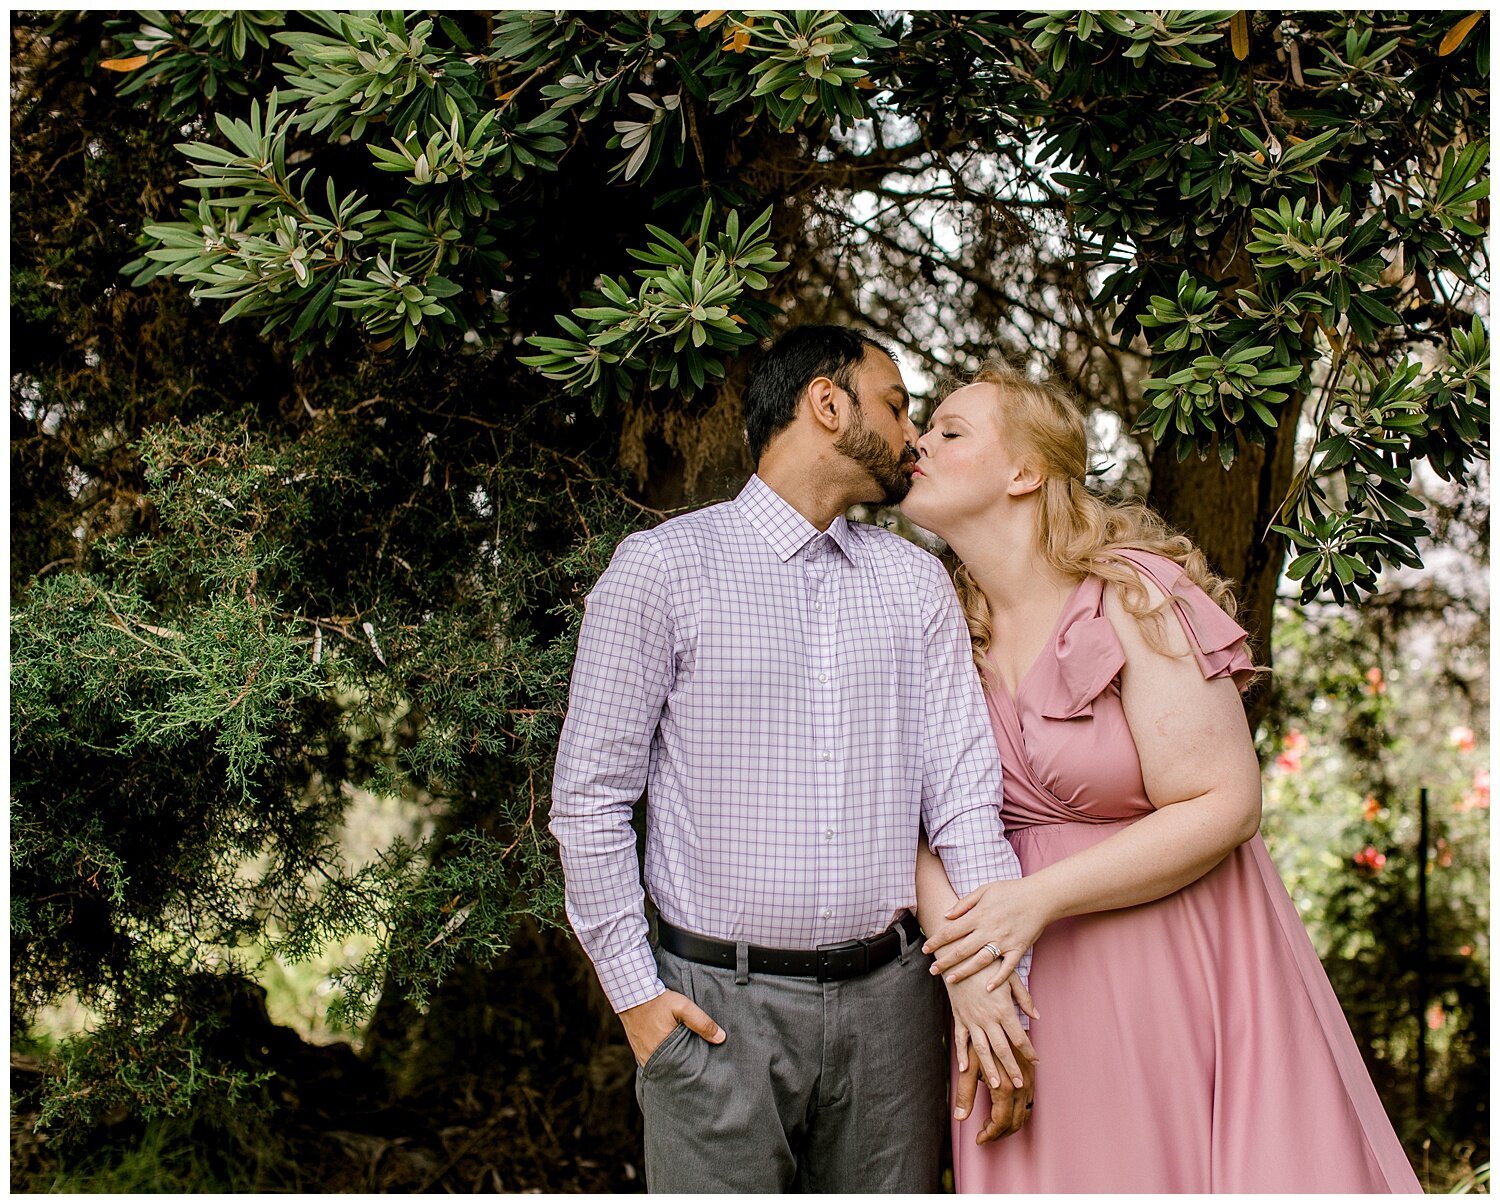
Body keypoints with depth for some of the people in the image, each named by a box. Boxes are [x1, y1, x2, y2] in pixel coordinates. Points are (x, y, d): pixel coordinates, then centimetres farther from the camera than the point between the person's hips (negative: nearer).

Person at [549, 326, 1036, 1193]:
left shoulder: (916, 582, 10)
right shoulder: (662, 567, -2)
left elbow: (964, 785, 1)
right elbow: (592, 795, -2)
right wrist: (633, 992, -6)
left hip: (888, 994, 4)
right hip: (718, 1006, -3)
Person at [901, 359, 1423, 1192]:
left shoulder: (1135, 597, -13)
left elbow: (1223, 806, -18)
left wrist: (1040, 898, -21)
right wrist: (962, 959, -17)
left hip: (1180, 969, -4)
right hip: (1031, 990, 4)